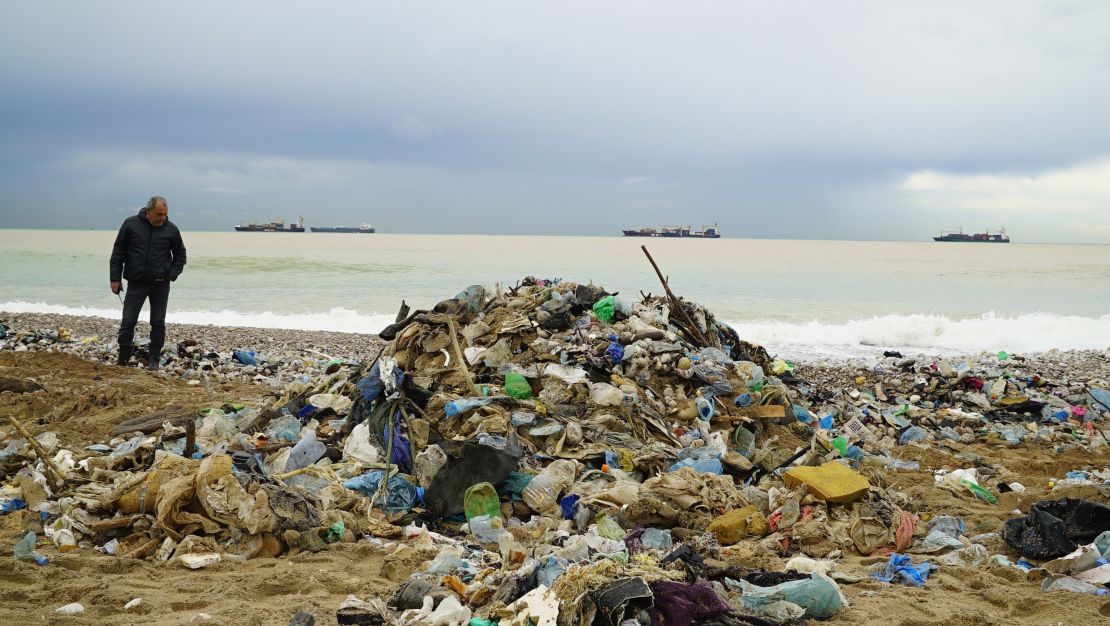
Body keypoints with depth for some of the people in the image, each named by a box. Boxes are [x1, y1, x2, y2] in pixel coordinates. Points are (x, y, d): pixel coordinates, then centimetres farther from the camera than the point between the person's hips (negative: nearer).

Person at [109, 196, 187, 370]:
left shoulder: (171, 229, 0)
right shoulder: (131, 224, -2)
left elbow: (180, 255, 12)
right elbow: (118, 253, 3)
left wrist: (172, 275, -3)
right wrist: (115, 278, -1)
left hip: (160, 285, 1)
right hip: (136, 283, -1)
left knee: (158, 323, 4)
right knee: (128, 321, -2)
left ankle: (154, 360, 13)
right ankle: (123, 358, 11)